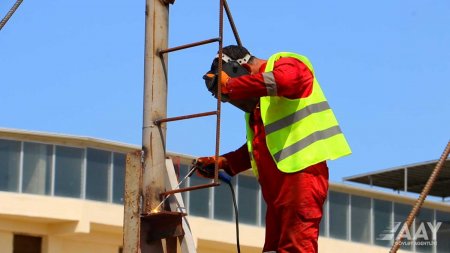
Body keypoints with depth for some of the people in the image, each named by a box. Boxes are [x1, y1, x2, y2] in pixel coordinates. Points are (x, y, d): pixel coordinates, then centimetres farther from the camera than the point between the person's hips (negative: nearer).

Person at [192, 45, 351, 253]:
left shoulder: (286, 65, -1)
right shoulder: (258, 99, 26)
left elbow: (284, 80, -26)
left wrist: (230, 86, -18)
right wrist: (223, 162, 16)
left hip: (301, 170, -10)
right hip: (277, 184, 10)